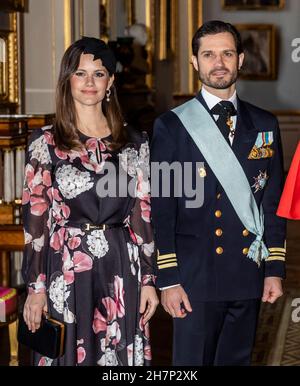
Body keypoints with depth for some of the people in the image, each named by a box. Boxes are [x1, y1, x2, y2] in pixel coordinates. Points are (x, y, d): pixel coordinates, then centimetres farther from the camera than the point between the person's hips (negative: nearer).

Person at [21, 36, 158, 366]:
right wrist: (35, 288, -6)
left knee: (120, 356, 7)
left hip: (122, 276, 2)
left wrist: (148, 280, 4)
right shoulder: (45, 142, 1)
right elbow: (34, 218, -2)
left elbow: (142, 216, 8)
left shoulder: (134, 143, 7)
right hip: (65, 273, -2)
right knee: (70, 354, 5)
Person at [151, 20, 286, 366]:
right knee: (192, 361, 1)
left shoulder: (264, 125, 8)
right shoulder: (171, 126, -1)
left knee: (237, 359, 11)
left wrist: (275, 268, 4)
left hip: (248, 276, 3)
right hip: (195, 276, -3)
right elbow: (161, 207, -4)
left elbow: (274, 201, 9)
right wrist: (167, 279, -9)